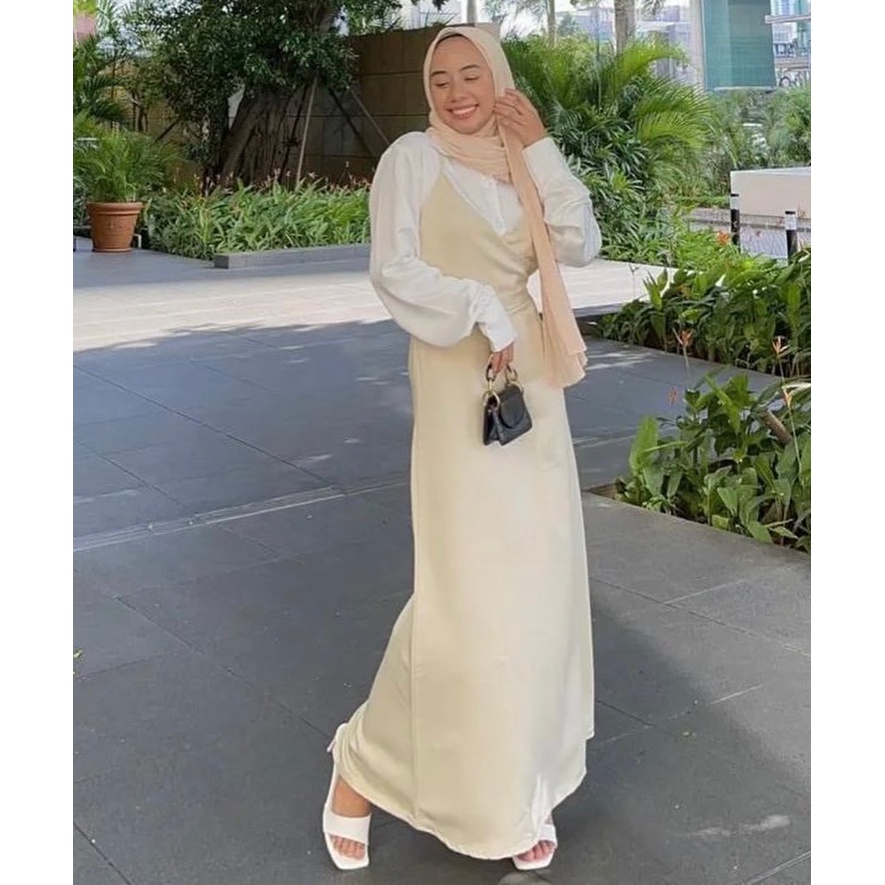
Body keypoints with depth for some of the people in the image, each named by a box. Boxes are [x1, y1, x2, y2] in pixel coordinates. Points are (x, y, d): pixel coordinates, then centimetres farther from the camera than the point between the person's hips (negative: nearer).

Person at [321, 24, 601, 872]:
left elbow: (581, 242, 0)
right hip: (457, 386, -6)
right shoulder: (412, 158, -2)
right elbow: (391, 269, -14)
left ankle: (515, 779, 23)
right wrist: (480, 310, -20)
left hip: (531, 383, 6)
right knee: (465, 587, -9)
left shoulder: (522, 167, 14)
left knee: (538, 577, 8)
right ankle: (363, 762, 9)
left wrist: (540, 149, -1)